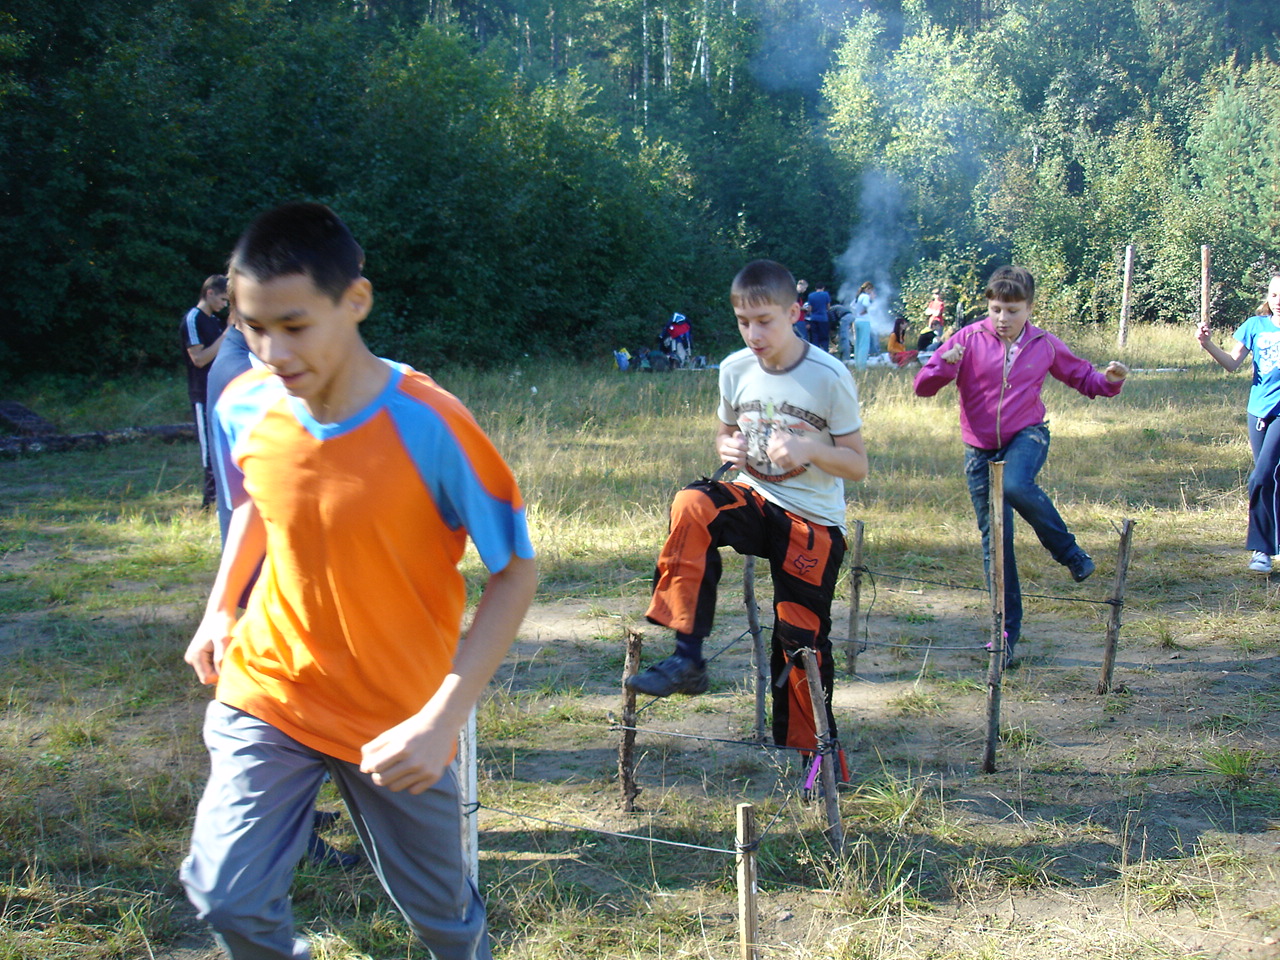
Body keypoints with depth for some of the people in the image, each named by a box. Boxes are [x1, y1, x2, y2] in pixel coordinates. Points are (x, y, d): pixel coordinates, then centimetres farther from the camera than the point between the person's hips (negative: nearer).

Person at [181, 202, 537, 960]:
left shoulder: (430, 427, -24)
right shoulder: (244, 407, -10)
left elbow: (516, 570, -17)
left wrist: (443, 718, -25)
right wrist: (220, 608, 4)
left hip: (396, 723, -3)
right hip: (265, 692, 3)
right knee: (226, 896, -8)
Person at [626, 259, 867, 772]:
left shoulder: (830, 377, -12)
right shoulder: (735, 370, -1)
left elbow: (858, 465, -7)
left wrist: (809, 449, -26)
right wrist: (726, 446, -8)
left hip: (813, 522, -3)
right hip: (755, 499, 3)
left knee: (801, 641, -2)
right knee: (692, 504, -29)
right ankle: (686, 657, -26)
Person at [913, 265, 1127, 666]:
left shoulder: (1045, 345, 1)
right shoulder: (969, 339, -5)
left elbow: (1083, 377, 14)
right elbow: (923, 386, -9)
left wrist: (1110, 379, -8)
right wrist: (945, 365, -30)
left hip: (1027, 436, -1)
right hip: (981, 449, 1)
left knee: (1016, 486, -36)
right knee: (995, 539, 3)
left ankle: (1068, 551, -11)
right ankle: (1007, 629, 14)